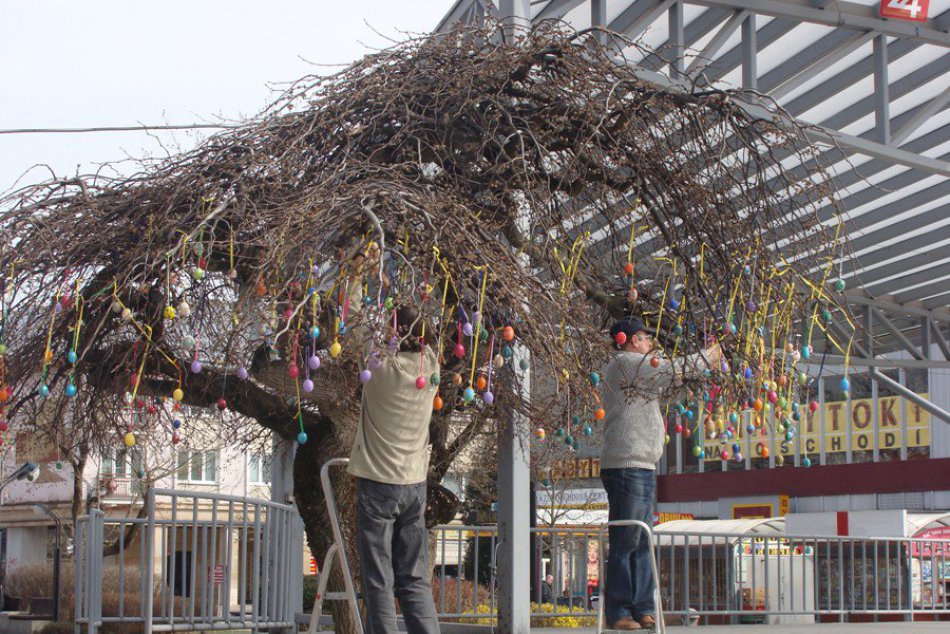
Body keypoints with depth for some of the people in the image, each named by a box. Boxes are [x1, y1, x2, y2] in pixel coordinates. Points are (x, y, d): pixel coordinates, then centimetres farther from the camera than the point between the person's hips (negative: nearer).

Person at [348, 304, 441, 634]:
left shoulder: (382, 367, -13)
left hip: (378, 485, -5)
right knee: (415, 579, 9)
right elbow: (420, 339, 20)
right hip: (415, 484, 5)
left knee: (379, 581, -2)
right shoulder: (430, 366, 0)